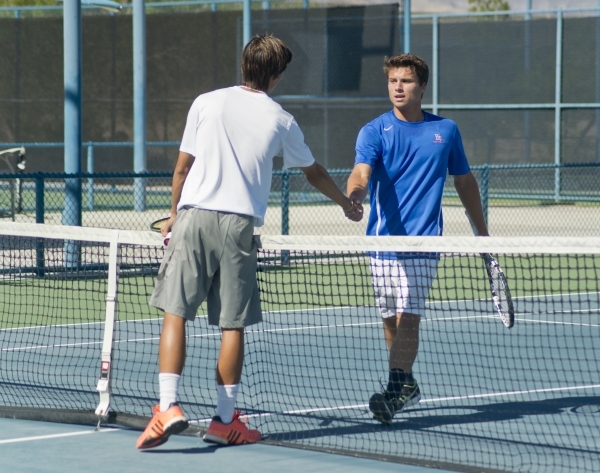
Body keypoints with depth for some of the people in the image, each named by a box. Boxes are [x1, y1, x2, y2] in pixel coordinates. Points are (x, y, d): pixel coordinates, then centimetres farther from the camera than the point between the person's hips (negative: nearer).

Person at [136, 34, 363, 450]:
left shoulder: (207, 103, 6)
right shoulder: (280, 121, 9)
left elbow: (182, 168, 9)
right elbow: (314, 173, 25)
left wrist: (174, 215, 24)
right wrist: (347, 204, 43)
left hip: (194, 216, 0)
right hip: (240, 225, 0)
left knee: (175, 314, 0)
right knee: (233, 325, 6)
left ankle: (169, 407, -13)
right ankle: (225, 420, 11)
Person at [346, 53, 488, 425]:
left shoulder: (446, 130, 7)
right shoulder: (375, 131, 1)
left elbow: (464, 181, 19)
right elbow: (362, 172, -17)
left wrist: (482, 232, 21)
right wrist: (354, 194, -41)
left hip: (423, 242, -1)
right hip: (383, 239, 1)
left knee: (408, 317, -13)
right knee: (391, 320, 8)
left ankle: (395, 393, -17)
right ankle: (407, 385, 24)